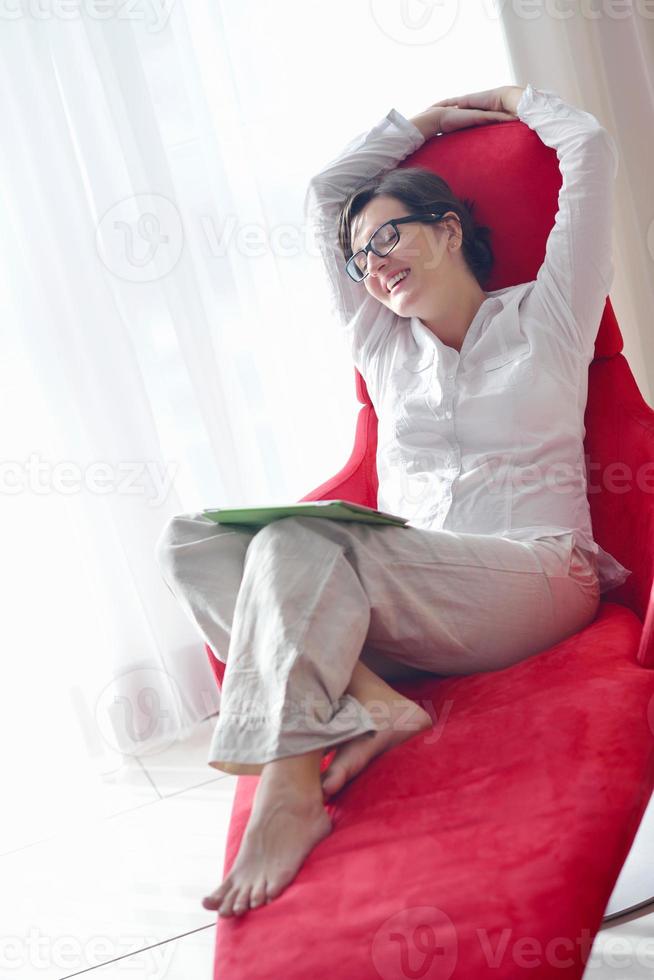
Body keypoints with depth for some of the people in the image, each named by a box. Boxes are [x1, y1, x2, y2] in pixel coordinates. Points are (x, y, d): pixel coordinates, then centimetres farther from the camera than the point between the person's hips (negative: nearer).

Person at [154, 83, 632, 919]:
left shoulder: (544, 315, 15)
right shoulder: (385, 348, 25)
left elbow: (590, 151, 13)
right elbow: (325, 195, 32)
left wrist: (514, 97, 31)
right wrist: (420, 122, 38)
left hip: (534, 581, -5)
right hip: (405, 597, 5)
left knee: (301, 539, -31)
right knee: (188, 543, -17)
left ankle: (290, 789, -32)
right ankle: (369, 704, -33)